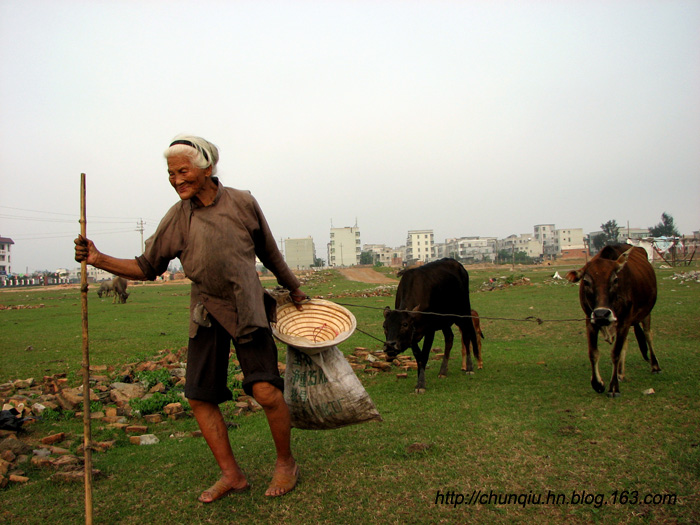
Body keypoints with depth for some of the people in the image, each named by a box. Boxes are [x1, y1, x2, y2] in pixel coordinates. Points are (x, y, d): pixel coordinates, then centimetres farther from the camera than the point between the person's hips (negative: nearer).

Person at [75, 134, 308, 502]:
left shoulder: (242, 203, -2)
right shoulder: (177, 217, 3)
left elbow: (269, 253, 10)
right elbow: (147, 267, 6)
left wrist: (293, 288, 21)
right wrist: (99, 260, -9)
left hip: (247, 308, -3)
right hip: (206, 313, 4)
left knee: (266, 391, -14)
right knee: (199, 398, 2)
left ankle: (285, 462, 12)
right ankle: (231, 475, 20)